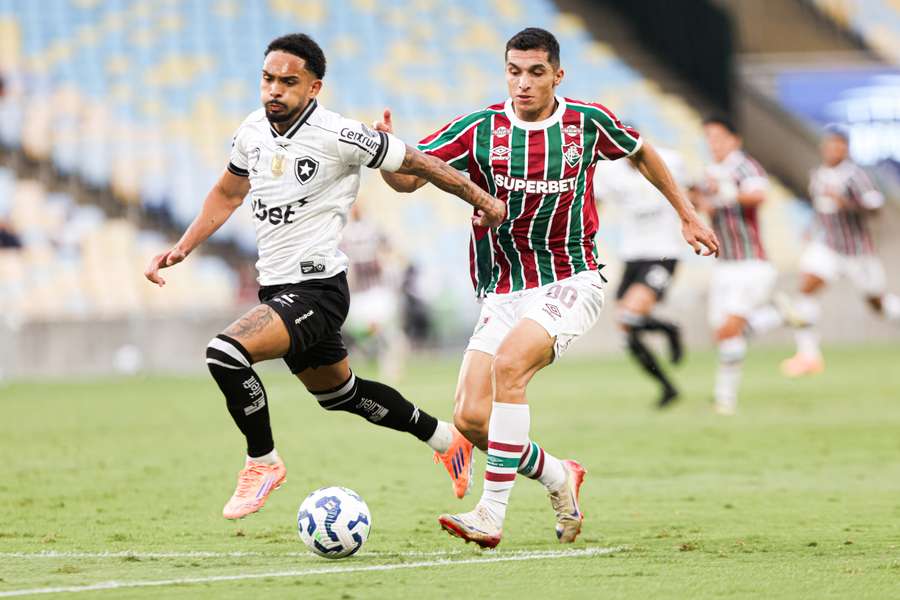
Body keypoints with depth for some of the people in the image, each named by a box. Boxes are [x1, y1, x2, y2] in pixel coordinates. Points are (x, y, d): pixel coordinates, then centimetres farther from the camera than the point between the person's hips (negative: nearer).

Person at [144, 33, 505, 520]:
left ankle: (262, 462, -6)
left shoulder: (339, 137, -17)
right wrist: (182, 248, 11)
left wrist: (481, 200, 5)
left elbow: (417, 164, -5)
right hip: (277, 290, 8)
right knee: (339, 393, 25)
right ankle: (444, 437, 45)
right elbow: (227, 193, 21)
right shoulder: (253, 132, 3)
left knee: (225, 354, -26)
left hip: (317, 289, -8)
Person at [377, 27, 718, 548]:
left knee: (510, 362, -31)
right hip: (502, 294, 3)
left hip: (570, 284, -3)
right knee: (470, 418, -8)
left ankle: (492, 514, -29)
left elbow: (642, 153, 18)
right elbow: (407, 178, -7)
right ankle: (560, 479, 21)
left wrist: (688, 216, 23)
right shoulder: (480, 130, -3)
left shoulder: (587, 123, -2)